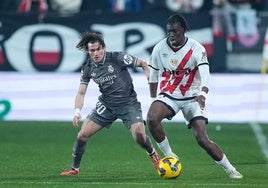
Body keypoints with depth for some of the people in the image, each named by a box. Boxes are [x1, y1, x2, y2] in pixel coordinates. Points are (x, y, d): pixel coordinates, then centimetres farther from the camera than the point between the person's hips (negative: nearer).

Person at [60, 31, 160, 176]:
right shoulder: (88, 68, -3)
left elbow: (142, 63, -4)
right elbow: (81, 93, -1)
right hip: (106, 104, 4)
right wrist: (77, 111, -18)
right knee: (83, 134, -6)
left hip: (128, 103, -4)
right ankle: (74, 168, 12)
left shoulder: (118, 58, -15)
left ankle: (153, 155, 14)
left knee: (139, 136, -20)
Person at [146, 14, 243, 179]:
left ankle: (231, 170, 6)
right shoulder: (160, 48, -4)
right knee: (151, 118, -29)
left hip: (192, 98, -2)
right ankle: (169, 156, -10)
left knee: (203, 140, -13)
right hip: (168, 96, 2)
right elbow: (153, 75, 10)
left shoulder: (196, 49, -14)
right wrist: (154, 99, 16)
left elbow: (205, 74, -28)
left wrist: (202, 94, -46)